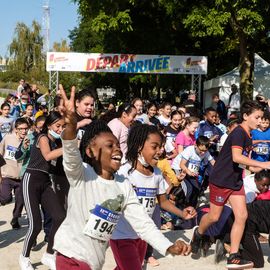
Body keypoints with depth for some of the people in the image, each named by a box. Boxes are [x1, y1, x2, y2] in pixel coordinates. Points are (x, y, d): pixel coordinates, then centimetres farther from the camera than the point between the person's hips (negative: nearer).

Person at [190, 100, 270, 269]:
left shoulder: (248, 137, 10)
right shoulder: (238, 132, -18)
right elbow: (237, 157, -33)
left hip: (236, 181, 8)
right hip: (221, 180, -8)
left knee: (242, 216, -1)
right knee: (214, 216, 4)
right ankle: (198, 233, 37)